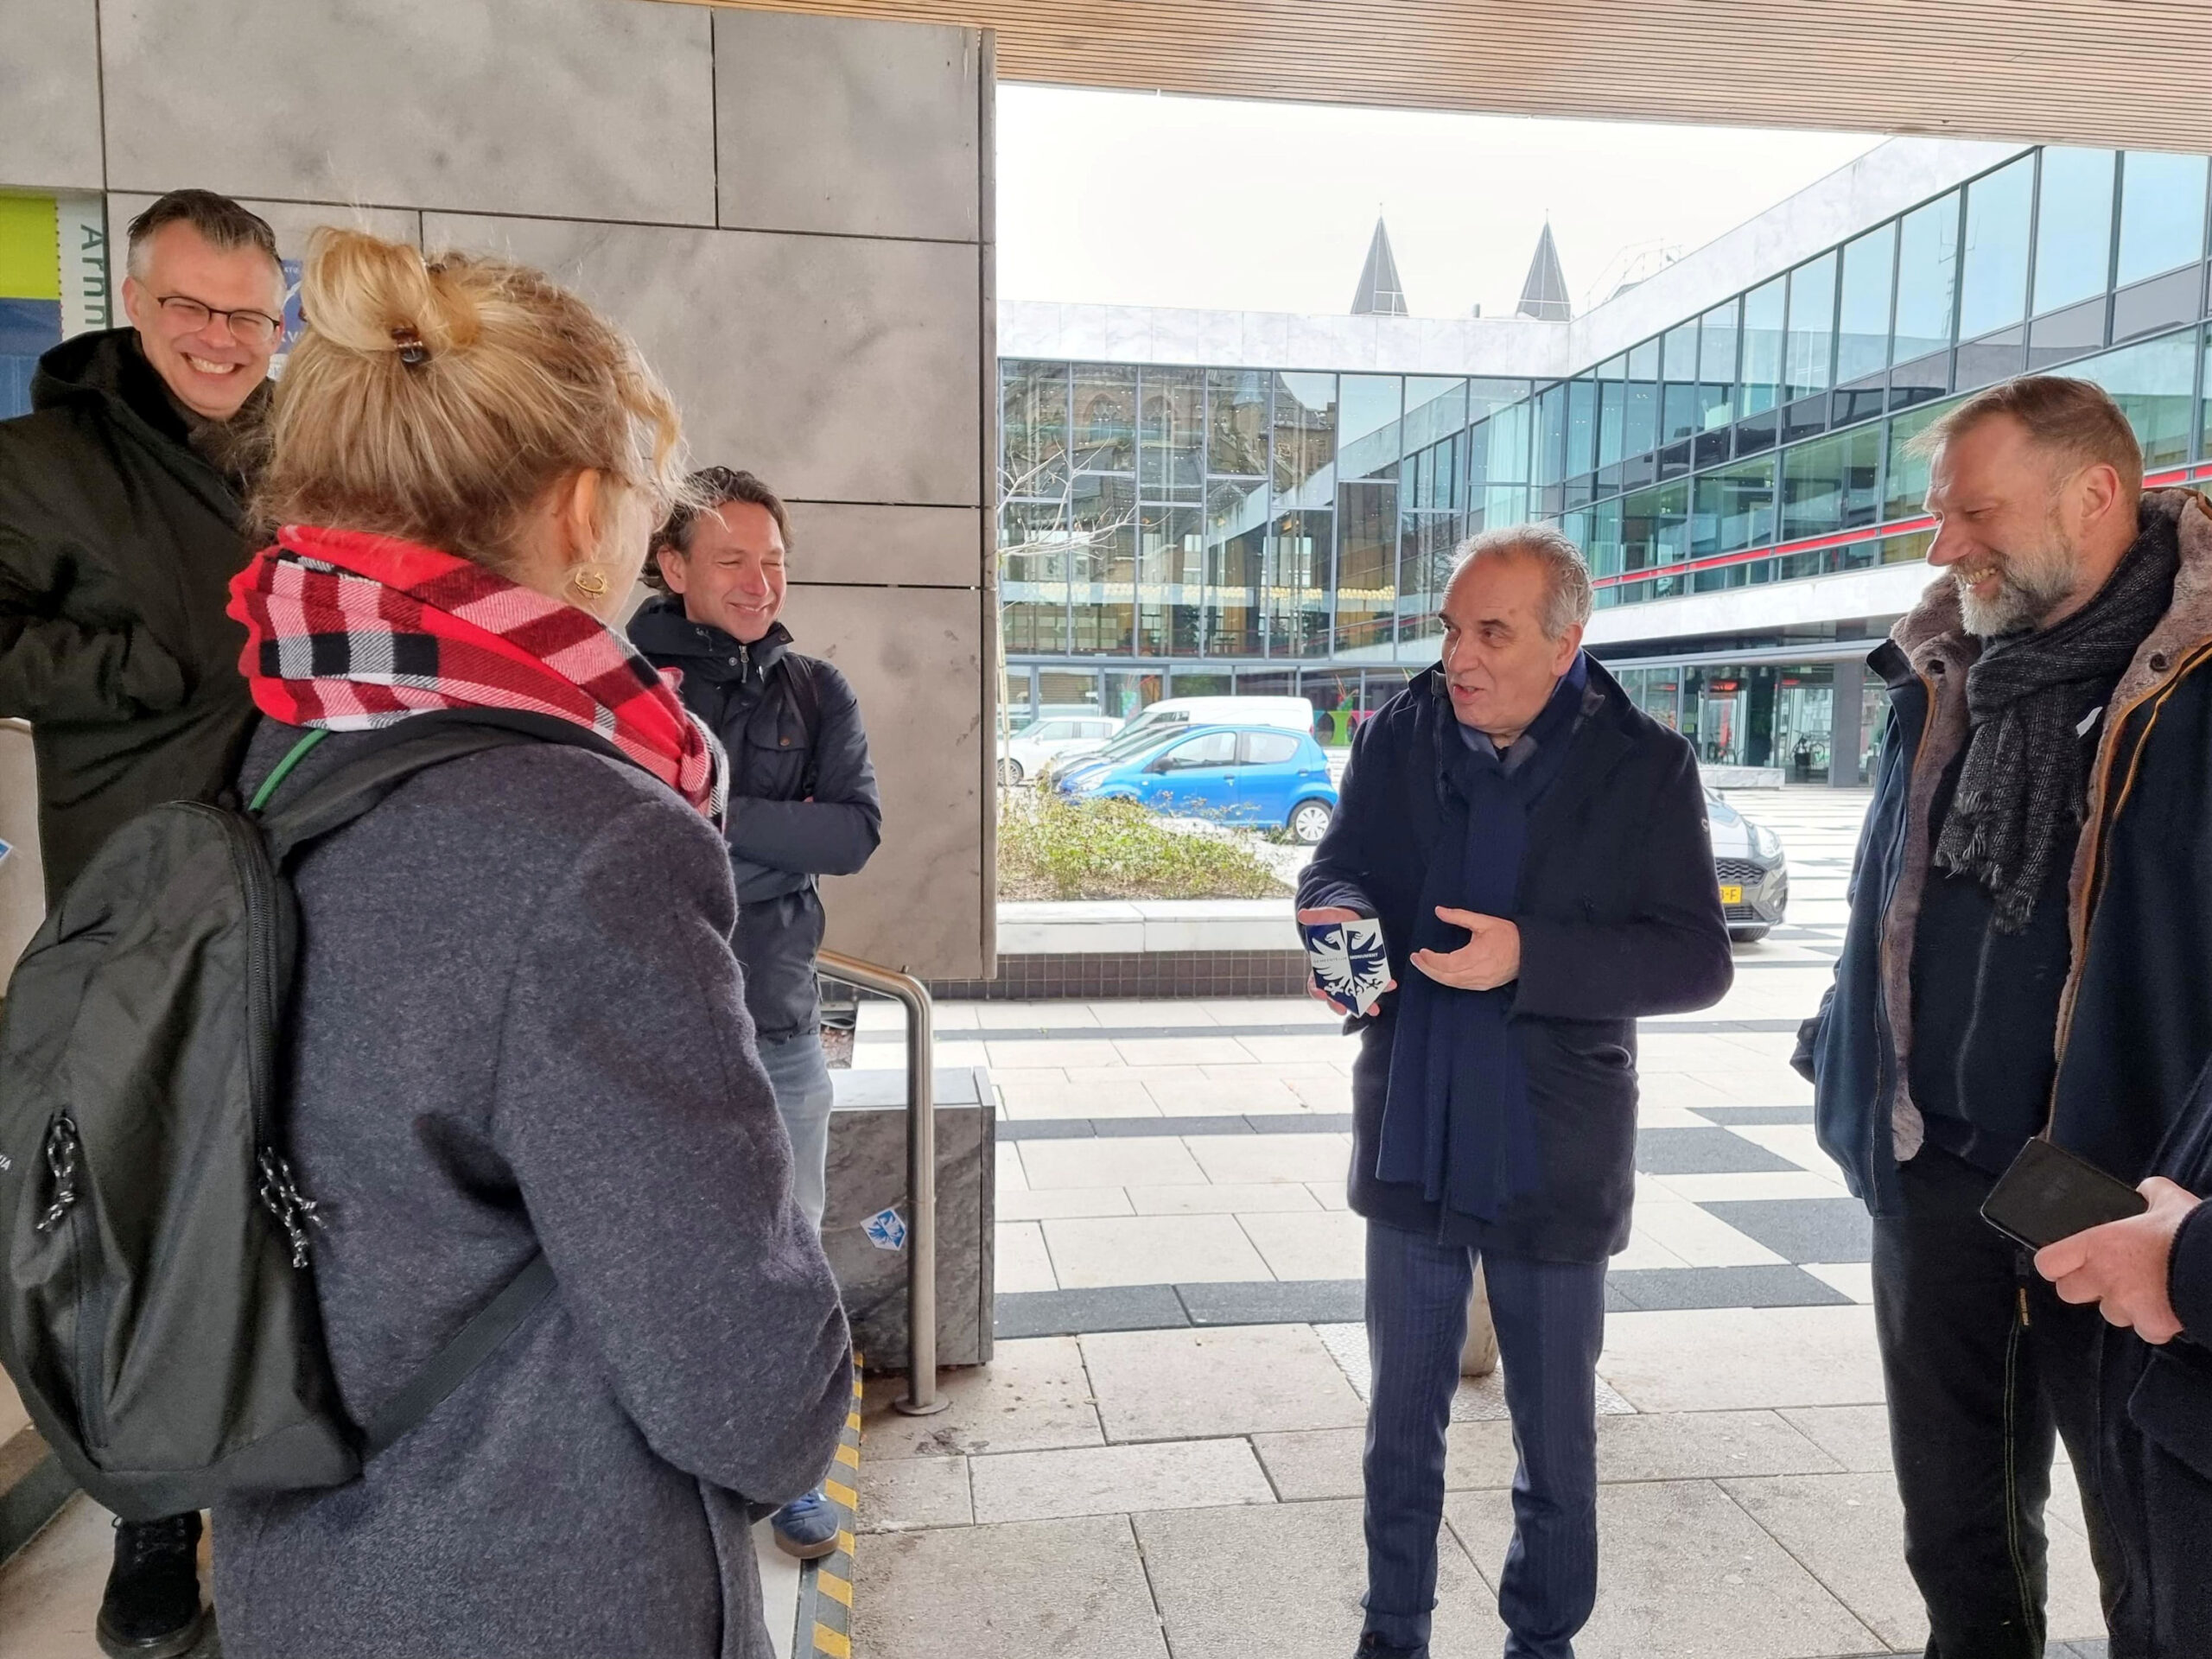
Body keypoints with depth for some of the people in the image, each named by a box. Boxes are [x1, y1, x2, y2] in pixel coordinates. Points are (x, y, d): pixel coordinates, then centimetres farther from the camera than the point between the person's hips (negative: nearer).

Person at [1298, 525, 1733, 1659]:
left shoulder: (1646, 768, -10)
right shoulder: (1395, 738, 0)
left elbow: (1698, 960, -12)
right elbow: (1336, 869, 0)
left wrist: (1528, 957, -26)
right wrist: (1340, 921, -24)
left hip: (1553, 1161, -2)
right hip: (1411, 1144, 3)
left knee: (1557, 1437, 16)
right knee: (1402, 1422, 19)